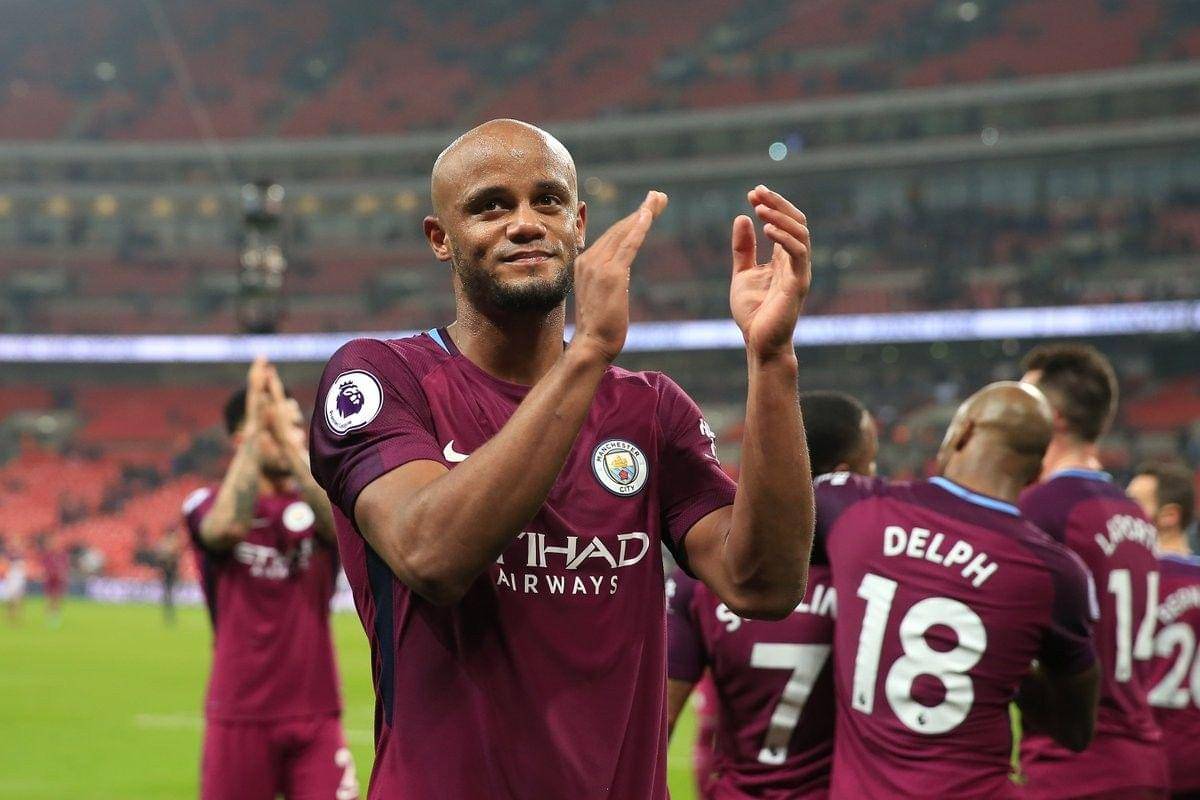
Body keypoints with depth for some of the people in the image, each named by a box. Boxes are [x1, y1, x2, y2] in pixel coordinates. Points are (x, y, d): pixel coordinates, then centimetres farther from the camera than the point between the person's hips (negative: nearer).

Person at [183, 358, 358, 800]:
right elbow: (228, 526, -23)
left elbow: (344, 523, -18)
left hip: (316, 715, 1)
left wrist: (290, 438, -23)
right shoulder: (209, 504, 2)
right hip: (239, 717, -1)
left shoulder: (316, 503, 7)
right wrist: (256, 431, -24)